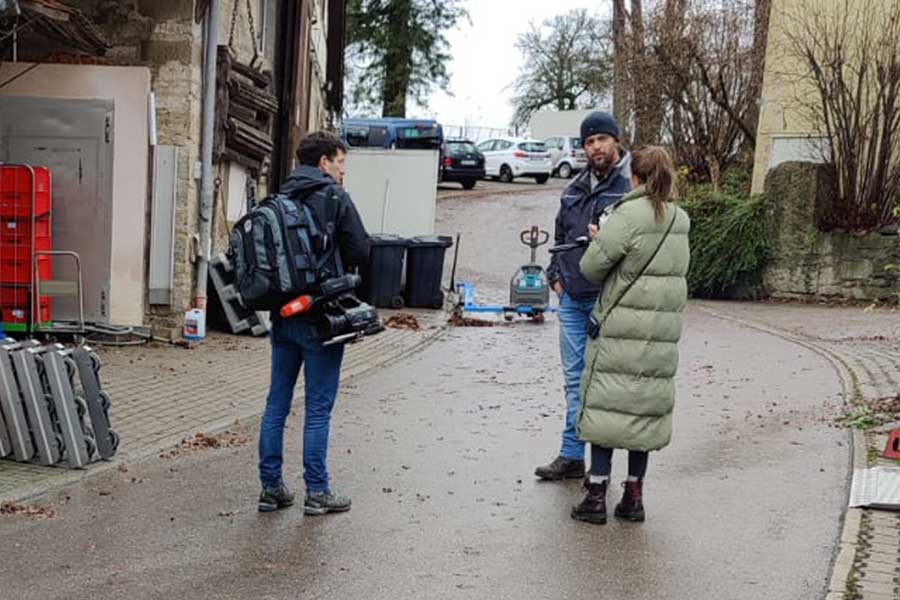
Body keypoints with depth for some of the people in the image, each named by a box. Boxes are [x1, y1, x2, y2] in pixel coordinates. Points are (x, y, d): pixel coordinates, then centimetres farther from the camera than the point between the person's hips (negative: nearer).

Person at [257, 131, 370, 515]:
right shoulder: (335, 198, -8)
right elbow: (360, 252, -12)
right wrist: (335, 264, 7)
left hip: (282, 314, 6)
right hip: (320, 317, -6)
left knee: (277, 403, 11)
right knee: (318, 407, 2)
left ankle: (271, 487, 17)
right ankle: (317, 491, 8)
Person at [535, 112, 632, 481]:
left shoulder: (631, 185, -7)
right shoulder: (575, 188, 15)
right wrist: (556, 276, 14)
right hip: (571, 298, 7)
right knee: (574, 378, 11)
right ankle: (572, 456, 19)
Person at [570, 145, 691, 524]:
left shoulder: (628, 215, -13)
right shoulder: (680, 221, 9)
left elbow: (592, 265, -13)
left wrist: (599, 239, 11)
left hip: (621, 326, -6)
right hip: (663, 331, 6)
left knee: (606, 403, 2)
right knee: (646, 405, 12)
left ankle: (597, 494, 4)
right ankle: (634, 495, 17)